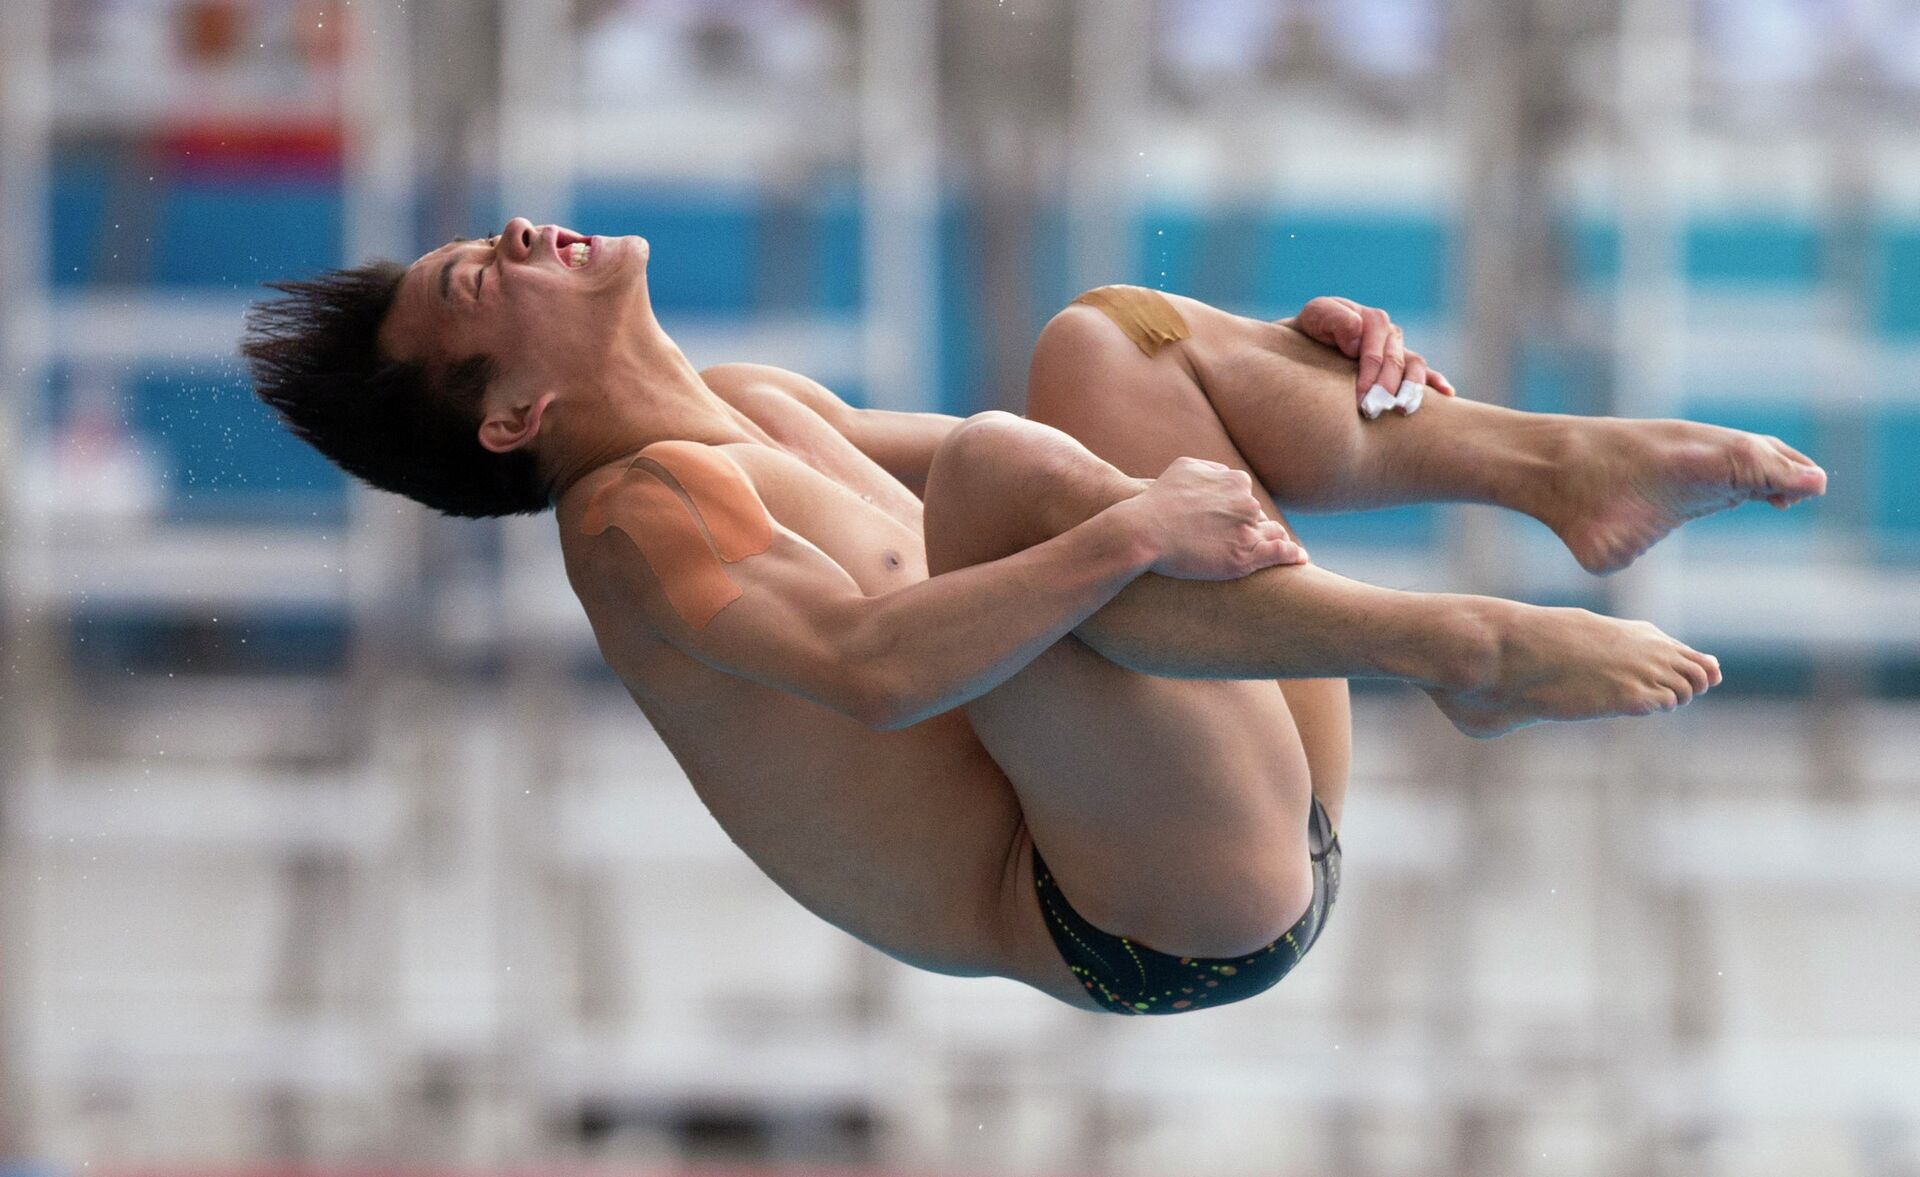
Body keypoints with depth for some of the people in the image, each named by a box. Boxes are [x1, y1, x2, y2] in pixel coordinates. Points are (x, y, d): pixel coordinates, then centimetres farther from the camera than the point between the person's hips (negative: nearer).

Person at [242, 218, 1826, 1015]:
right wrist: (1128, 533, -33)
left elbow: (1044, 506, 30)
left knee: (1102, 338, 16)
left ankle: (1560, 465, -5)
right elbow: (871, 662, -25)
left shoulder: (749, 411, 23)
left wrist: (1282, 366, 15)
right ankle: (1466, 652, -29)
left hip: (1265, 836, 10)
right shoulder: (641, 517, -7)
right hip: (1176, 920, -10)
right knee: (998, 460, -28)